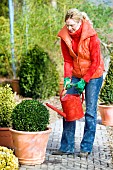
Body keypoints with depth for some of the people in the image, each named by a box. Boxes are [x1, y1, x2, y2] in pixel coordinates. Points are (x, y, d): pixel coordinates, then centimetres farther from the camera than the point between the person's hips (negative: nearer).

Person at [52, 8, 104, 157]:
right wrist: (67, 78, -14)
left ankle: (86, 148, 4)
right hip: (76, 75, 5)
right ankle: (67, 147, 5)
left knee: (90, 111, -3)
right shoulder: (65, 36, -8)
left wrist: (84, 81, -19)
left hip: (93, 75, -4)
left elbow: (96, 62, -17)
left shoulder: (91, 36, -21)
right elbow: (67, 60, 0)